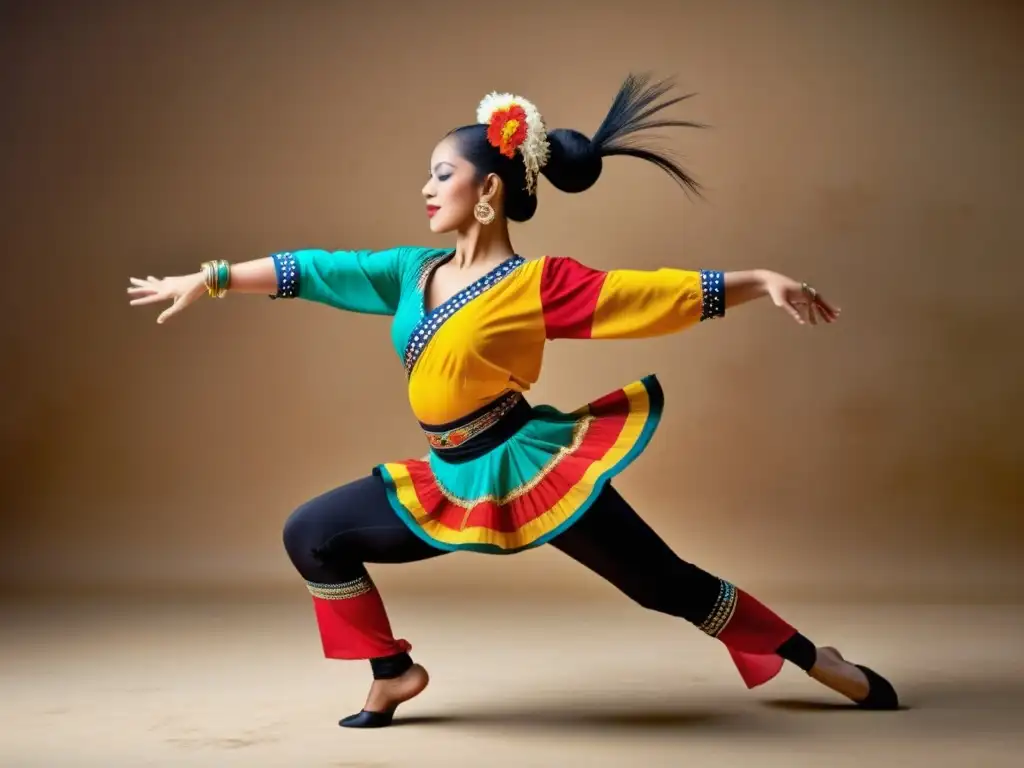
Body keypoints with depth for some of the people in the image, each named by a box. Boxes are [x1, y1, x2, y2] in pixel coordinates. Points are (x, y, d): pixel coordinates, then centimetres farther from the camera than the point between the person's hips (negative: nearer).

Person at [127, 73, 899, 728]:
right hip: (454, 482, 6)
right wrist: (210, 279, 11)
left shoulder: (540, 284, -12)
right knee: (311, 534, 4)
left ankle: (817, 661, 19)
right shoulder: (413, 271, 6)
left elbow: (670, 292, -13)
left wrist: (763, 280, -19)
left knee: (669, 585, 0)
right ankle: (395, 672, 17)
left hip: (532, 467, -6)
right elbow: (313, 270, 10)